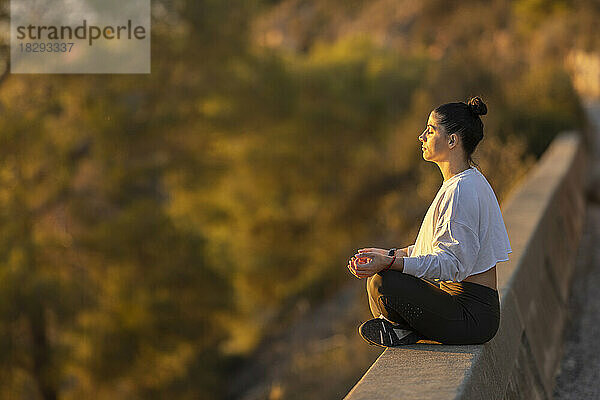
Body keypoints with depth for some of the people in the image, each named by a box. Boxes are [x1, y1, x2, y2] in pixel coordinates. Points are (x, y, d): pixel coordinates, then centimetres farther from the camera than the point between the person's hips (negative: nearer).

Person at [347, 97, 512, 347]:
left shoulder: (462, 192, -20)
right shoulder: (468, 181, 13)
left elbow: (453, 263, -25)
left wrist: (389, 263, -31)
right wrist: (390, 254, 16)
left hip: (473, 315, -11)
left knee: (382, 282, -25)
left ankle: (402, 329, 1)